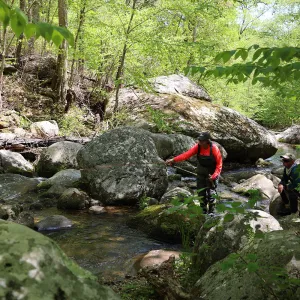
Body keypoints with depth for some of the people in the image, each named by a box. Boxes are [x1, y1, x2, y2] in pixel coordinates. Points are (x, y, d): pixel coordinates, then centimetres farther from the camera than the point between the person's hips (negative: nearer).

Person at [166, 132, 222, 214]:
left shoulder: (214, 149, -22)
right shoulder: (198, 147, -12)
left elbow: (219, 164, -16)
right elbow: (187, 154, -20)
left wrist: (214, 176, -26)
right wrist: (174, 160, -31)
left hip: (212, 174, -4)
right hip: (201, 173, 4)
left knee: (211, 193, -6)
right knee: (201, 193, 9)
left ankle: (211, 213, 9)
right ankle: (204, 212, 24)